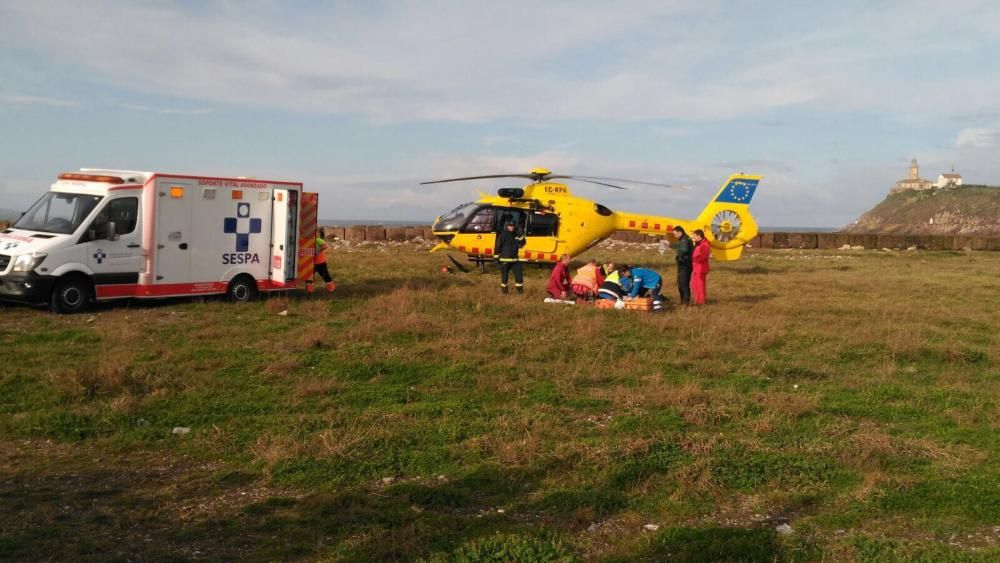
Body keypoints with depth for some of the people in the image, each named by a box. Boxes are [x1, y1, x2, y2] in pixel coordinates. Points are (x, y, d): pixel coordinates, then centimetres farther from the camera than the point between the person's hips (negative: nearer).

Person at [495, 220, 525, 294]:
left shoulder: (516, 235, 10)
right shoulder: (503, 235, -8)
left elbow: (522, 243, 13)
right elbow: (498, 246, -8)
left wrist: (521, 236, -6)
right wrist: (496, 257, -10)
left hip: (515, 259, 5)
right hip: (505, 259, -5)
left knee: (519, 274, 2)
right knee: (504, 275, 4)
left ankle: (519, 288, 15)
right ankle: (504, 288, 19)